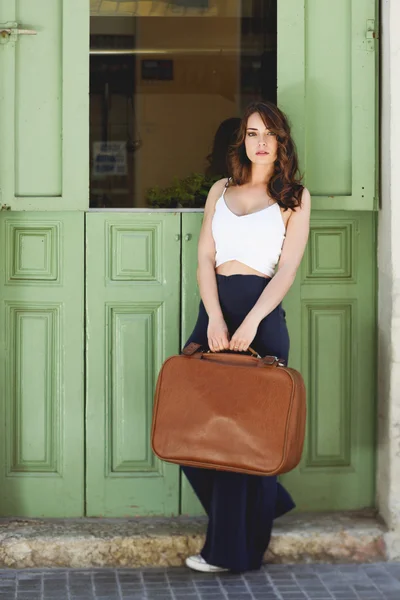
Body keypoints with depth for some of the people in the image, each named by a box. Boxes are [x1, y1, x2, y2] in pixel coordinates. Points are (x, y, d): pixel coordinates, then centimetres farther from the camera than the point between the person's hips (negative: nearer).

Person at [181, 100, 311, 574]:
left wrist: (251, 321, -18)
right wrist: (214, 317, -10)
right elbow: (205, 258, 6)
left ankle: (232, 548, 7)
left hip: (262, 312, -4)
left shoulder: (295, 197, 5)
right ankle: (265, 501, 24)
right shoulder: (221, 191, 15)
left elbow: (288, 267, -5)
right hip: (214, 307, 5)